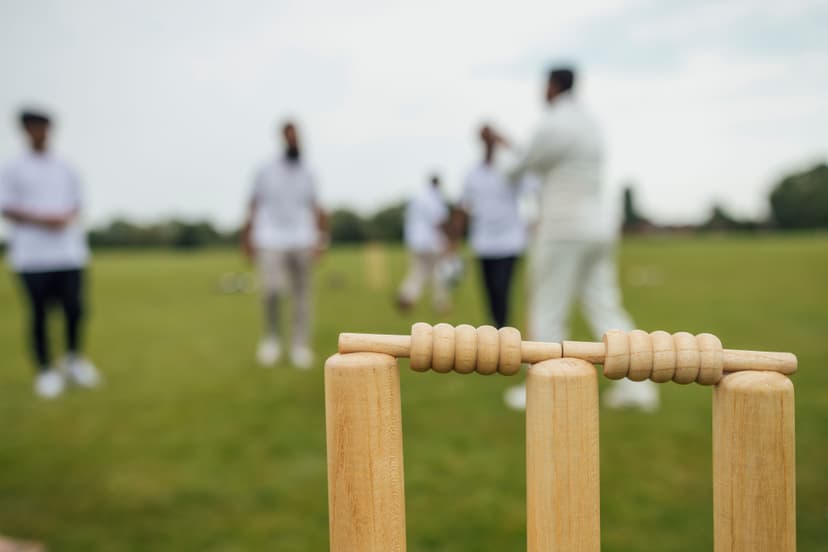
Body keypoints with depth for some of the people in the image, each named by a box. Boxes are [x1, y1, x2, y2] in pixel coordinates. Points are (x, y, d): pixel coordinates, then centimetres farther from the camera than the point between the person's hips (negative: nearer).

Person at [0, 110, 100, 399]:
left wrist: (67, 219, -6)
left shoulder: (65, 170, 14)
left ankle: (74, 358, 21)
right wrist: (42, 220, -15)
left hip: (69, 254, 3)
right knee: (39, 313, 1)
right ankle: (46, 369, 15)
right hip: (32, 256, -2)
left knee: (75, 309, -2)